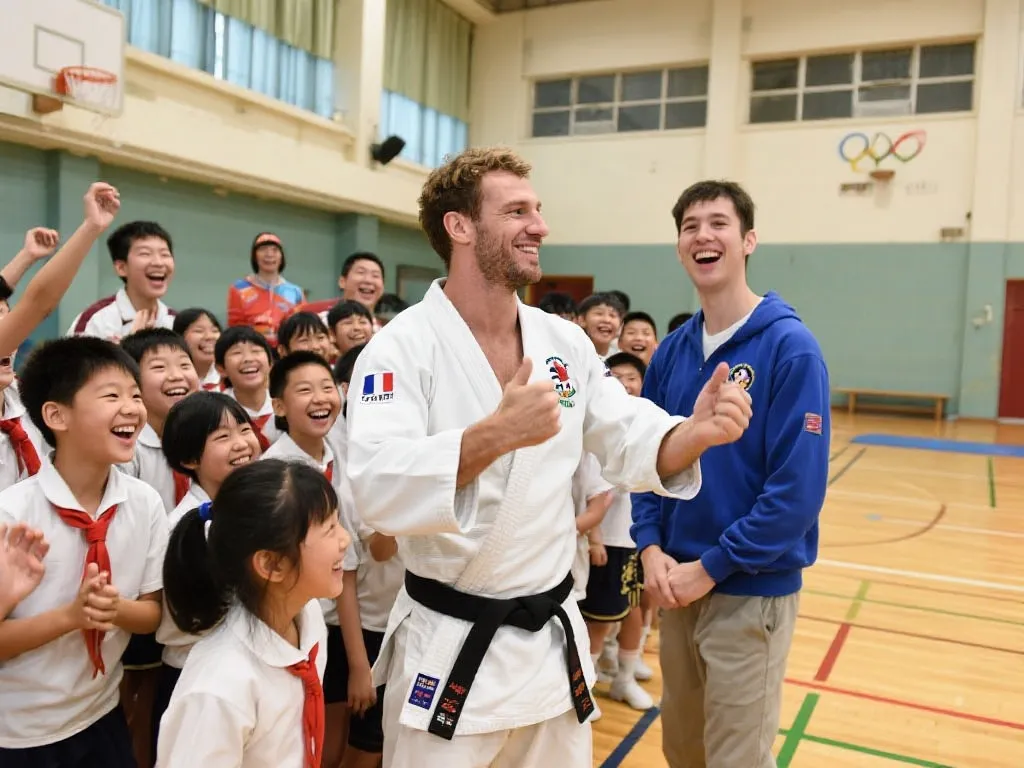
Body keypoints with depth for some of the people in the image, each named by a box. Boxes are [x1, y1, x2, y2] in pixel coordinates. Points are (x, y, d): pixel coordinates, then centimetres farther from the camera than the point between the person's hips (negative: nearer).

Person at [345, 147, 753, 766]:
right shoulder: (401, 347, -15)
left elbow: (634, 446, 2)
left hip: (552, 639, 5)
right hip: (448, 646, -5)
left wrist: (697, 431, -19)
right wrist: (493, 435, -42)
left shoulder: (567, 342, 1)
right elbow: (379, 490, -27)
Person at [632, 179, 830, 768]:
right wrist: (651, 548, -6)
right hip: (677, 584, 6)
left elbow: (798, 489, -19)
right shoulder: (671, 351, 3)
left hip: (751, 590, -5)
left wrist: (710, 568, -16)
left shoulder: (790, 347, -15)